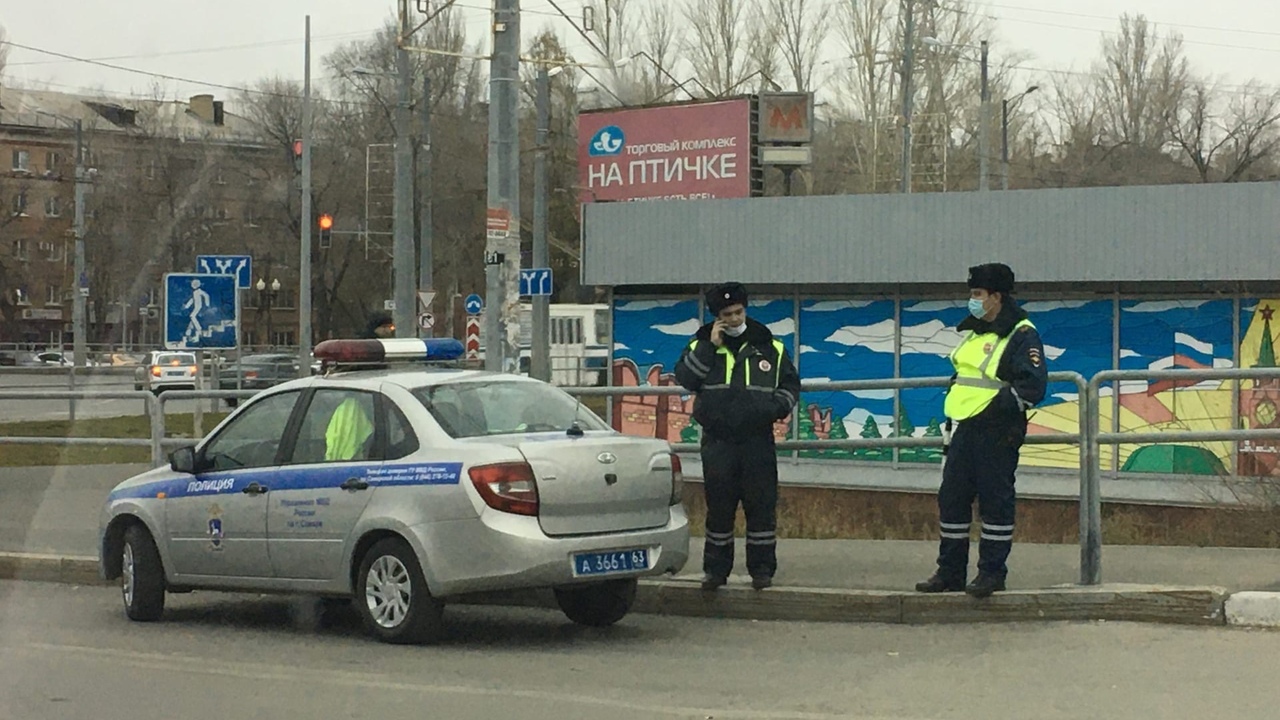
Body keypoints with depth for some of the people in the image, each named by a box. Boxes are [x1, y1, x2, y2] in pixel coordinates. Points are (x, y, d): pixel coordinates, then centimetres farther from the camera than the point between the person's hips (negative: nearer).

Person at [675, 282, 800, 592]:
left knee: (762, 506, 0)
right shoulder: (702, 345, 8)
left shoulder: (770, 347, 9)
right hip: (717, 442, 0)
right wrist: (710, 346, -11)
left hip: (758, 441, 0)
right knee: (718, 507, 4)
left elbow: (790, 384, 15)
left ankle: (762, 568, 8)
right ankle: (716, 569, 12)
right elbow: (684, 378, -6)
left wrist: (779, 406, -4)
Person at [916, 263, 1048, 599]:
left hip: (997, 433, -9)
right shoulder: (975, 333, 18)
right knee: (951, 499, 8)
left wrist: (1004, 405, -24)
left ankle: (992, 572, 4)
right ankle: (950, 572, 15)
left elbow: (1034, 385, -16)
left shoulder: (1021, 335, -9)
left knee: (995, 501, -2)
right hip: (965, 429, 9)